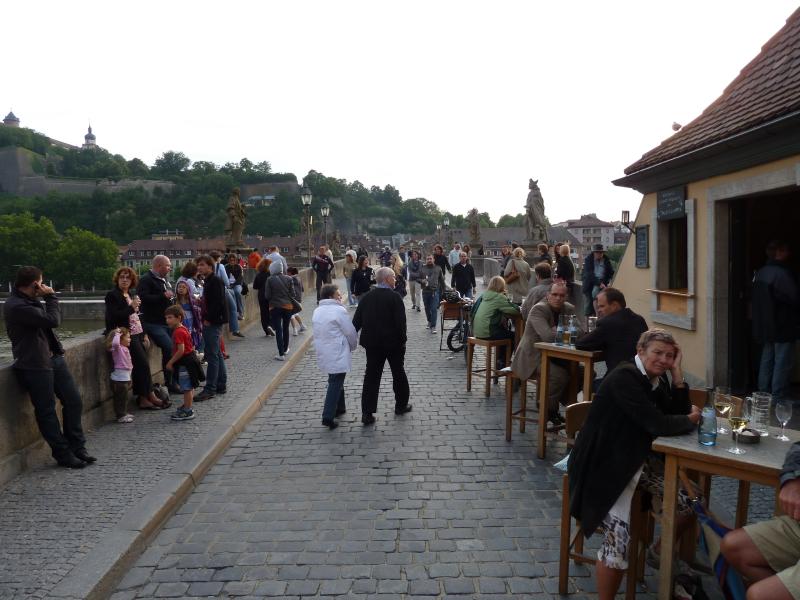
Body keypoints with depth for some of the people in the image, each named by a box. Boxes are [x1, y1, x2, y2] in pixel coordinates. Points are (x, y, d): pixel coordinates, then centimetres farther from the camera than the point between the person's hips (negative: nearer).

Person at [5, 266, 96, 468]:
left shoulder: (30, 301, 14)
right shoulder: (16, 306, -18)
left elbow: (54, 320, 22)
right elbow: (53, 320, -20)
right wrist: (50, 296, -9)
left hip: (53, 358, 9)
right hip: (35, 364, -9)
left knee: (73, 402, 9)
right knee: (46, 411, 4)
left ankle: (77, 448, 21)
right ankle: (63, 454, 14)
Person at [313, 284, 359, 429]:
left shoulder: (317, 311, 9)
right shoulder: (339, 310, -15)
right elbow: (350, 332, -11)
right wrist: (353, 346, 8)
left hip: (323, 353, 8)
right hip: (337, 354, -8)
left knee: (336, 380, 22)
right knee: (335, 383, -4)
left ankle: (339, 408, 32)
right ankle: (328, 416, -7)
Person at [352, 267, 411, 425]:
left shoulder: (366, 297, 1)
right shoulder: (394, 297, -14)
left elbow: (357, 320, 2)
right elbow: (401, 322, -16)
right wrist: (402, 341, -5)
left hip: (372, 343, 3)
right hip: (393, 342, -3)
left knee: (371, 376, 5)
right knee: (398, 373, 16)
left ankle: (367, 412, 1)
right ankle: (401, 405, 30)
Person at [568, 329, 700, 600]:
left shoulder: (657, 379, 8)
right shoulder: (624, 378, -20)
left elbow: (680, 414, 3)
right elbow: (659, 425, -25)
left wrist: (677, 374, -4)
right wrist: (692, 419, -5)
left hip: (637, 459, 9)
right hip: (604, 463, -9)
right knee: (619, 535, -24)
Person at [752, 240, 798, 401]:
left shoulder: (760, 273, 8)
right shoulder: (781, 273, -19)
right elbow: (795, 297, -22)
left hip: (764, 326, 9)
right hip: (782, 327, -8)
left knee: (767, 360, 15)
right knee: (782, 363, -1)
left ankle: (763, 393, 22)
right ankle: (778, 397, 4)